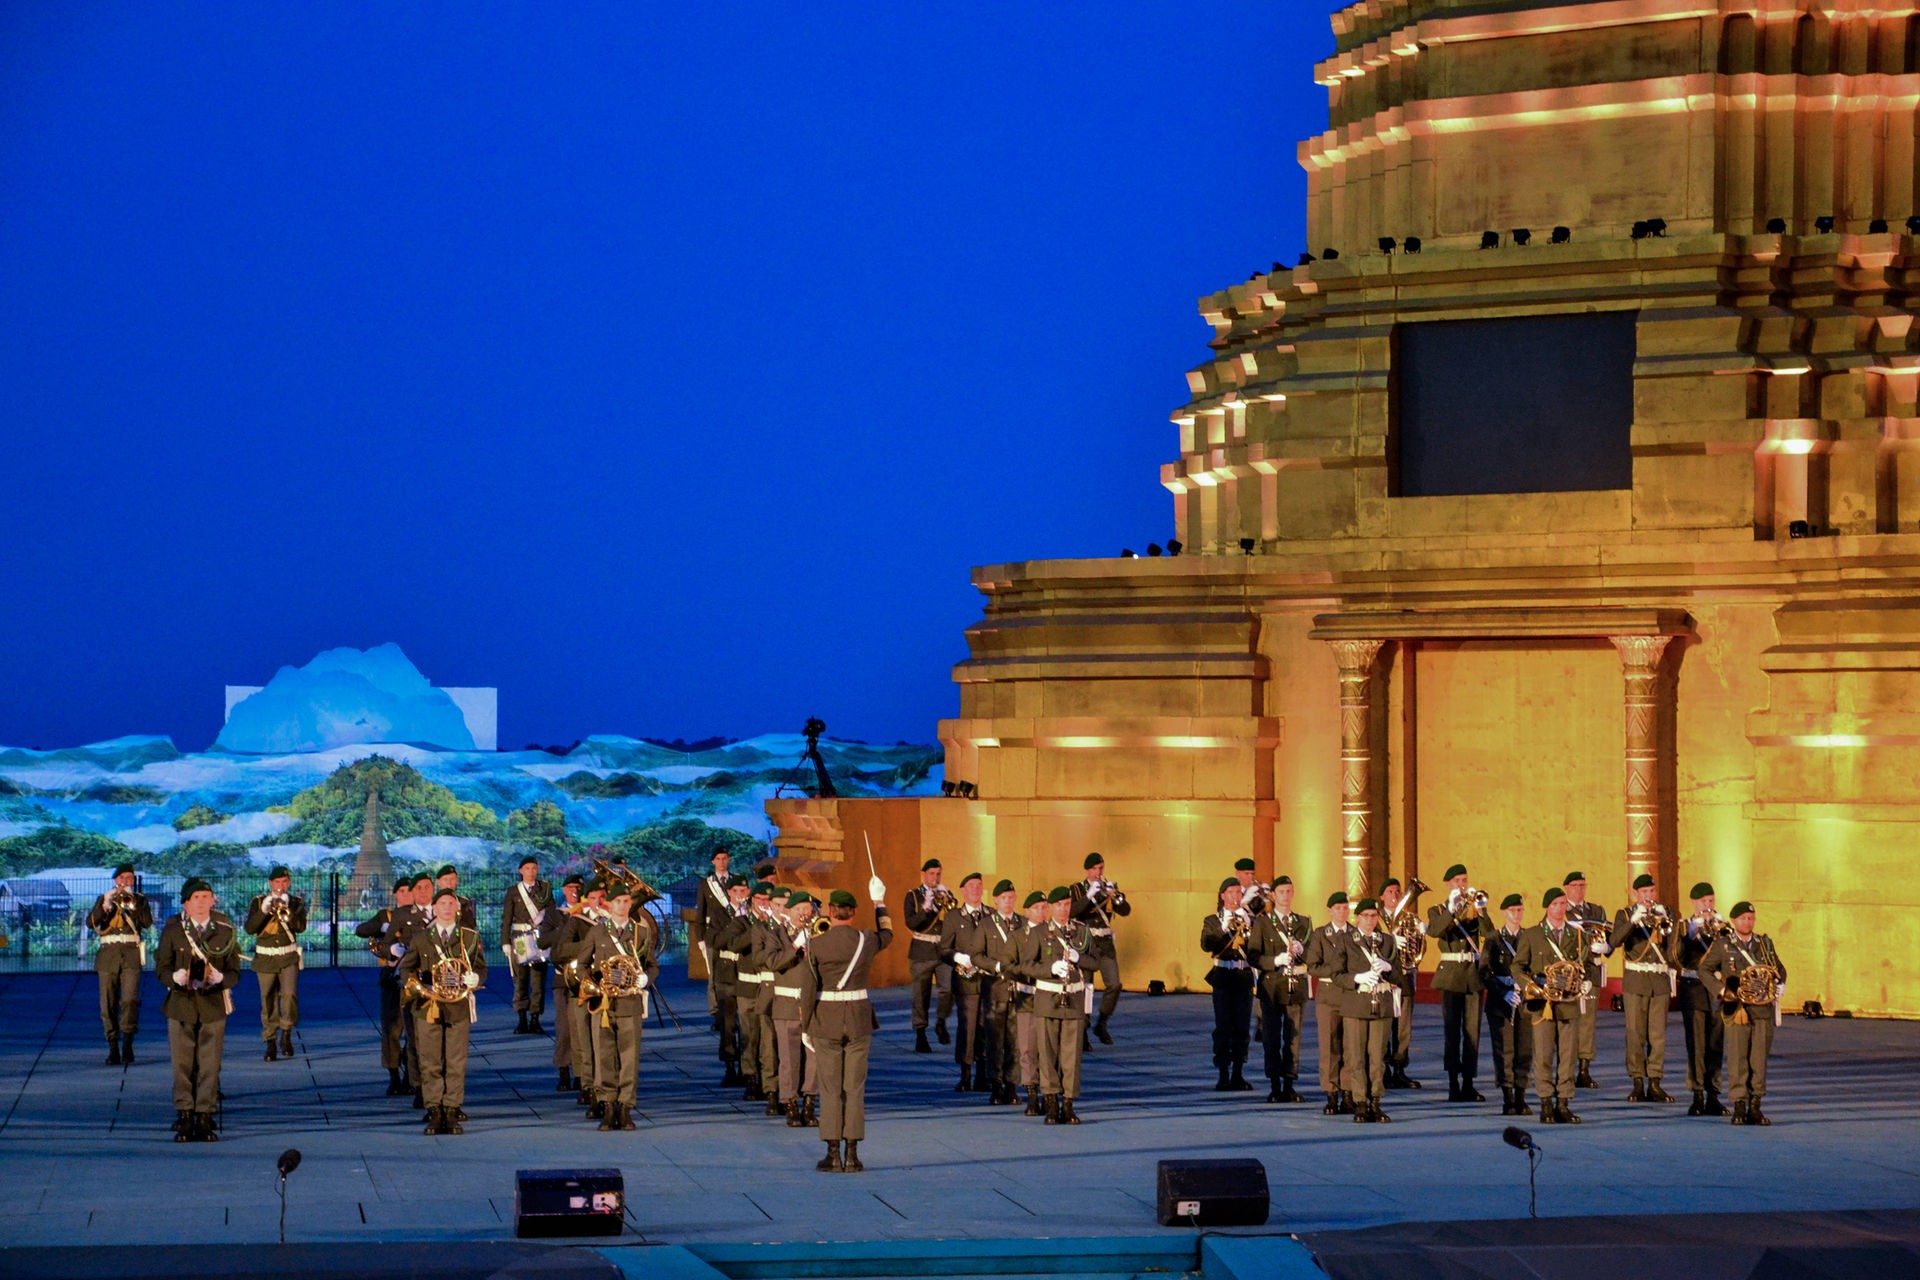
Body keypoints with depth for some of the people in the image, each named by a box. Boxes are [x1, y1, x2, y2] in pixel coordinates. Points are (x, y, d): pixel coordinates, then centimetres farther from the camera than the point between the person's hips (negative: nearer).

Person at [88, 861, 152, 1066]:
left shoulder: (139, 899, 13)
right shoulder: (104, 898, 14)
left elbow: (147, 922, -4)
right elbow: (91, 922, 0)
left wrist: (132, 902, -10)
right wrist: (105, 906, -15)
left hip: (131, 953, -2)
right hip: (108, 953, 2)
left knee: (130, 999, -18)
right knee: (108, 1003, -1)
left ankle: (127, 1044, -16)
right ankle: (113, 1048, 2)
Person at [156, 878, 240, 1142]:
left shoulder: (225, 931, 3)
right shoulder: (172, 930, 1)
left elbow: (234, 972, 5)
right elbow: (162, 968, 2)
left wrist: (220, 979, -18)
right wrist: (176, 978, -20)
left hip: (213, 1005, 0)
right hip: (181, 1004, 0)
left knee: (210, 1065, 0)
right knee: (182, 1064, 1)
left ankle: (205, 1118, 7)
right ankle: (184, 1118, 7)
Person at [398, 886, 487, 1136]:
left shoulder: (470, 937, 8)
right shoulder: (420, 937, 8)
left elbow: (481, 968, 8)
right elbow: (406, 968, 9)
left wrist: (475, 979, -16)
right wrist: (419, 989, -9)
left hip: (458, 1007, 0)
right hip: (428, 1007, 0)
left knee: (456, 1064, -1)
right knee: (430, 1064, 1)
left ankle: (452, 1113, 3)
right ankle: (434, 1113, 4)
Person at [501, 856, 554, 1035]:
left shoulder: (546, 889, 10)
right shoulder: (513, 892, 8)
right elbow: (506, 919, 6)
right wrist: (505, 942, -2)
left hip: (540, 938, 0)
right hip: (520, 939, 0)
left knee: (539, 980, -2)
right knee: (520, 980, -1)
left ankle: (535, 1020, 2)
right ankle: (522, 1021, 2)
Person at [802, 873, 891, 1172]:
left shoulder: (816, 945, -9)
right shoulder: (866, 941, -3)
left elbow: (809, 990, -9)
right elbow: (887, 935, 22)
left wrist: (804, 1027, 0)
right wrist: (879, 903, 35)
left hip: (825, 1022, -2)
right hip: (859, 1020, 2)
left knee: (830, 1089, 3)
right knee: (855, 1088, 6)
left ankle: (833, 1155, 2)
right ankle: (852, 1154, 4)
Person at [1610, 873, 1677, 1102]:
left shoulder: (1664, 914, 12)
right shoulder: (1625, 914, 5)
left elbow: (1673, 945, 0)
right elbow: (1615, 941, -13)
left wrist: (1665, 921, -14)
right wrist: (1634, 920, -24)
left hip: (1660, 980, 2)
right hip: (1635, 981, -2)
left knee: (1658, 1034, 2)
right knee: (1635, 1033, -4)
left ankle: (1654, 1083, 6)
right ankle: (1638, 1083, 1)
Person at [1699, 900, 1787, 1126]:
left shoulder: (1765, 943, 14)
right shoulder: (1722, 944, 4)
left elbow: (1780, 970, 23)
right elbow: (1704, 970, 4)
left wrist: (1777, 985, 3)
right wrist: (1721, 990, -8)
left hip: (1763, 1008, 3)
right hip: (1736, 1009, -3)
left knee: (1760, 1059, 1)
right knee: (1737, 1058, -6)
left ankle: (1755, 1107, 7)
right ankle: (1739, 1107, -2)